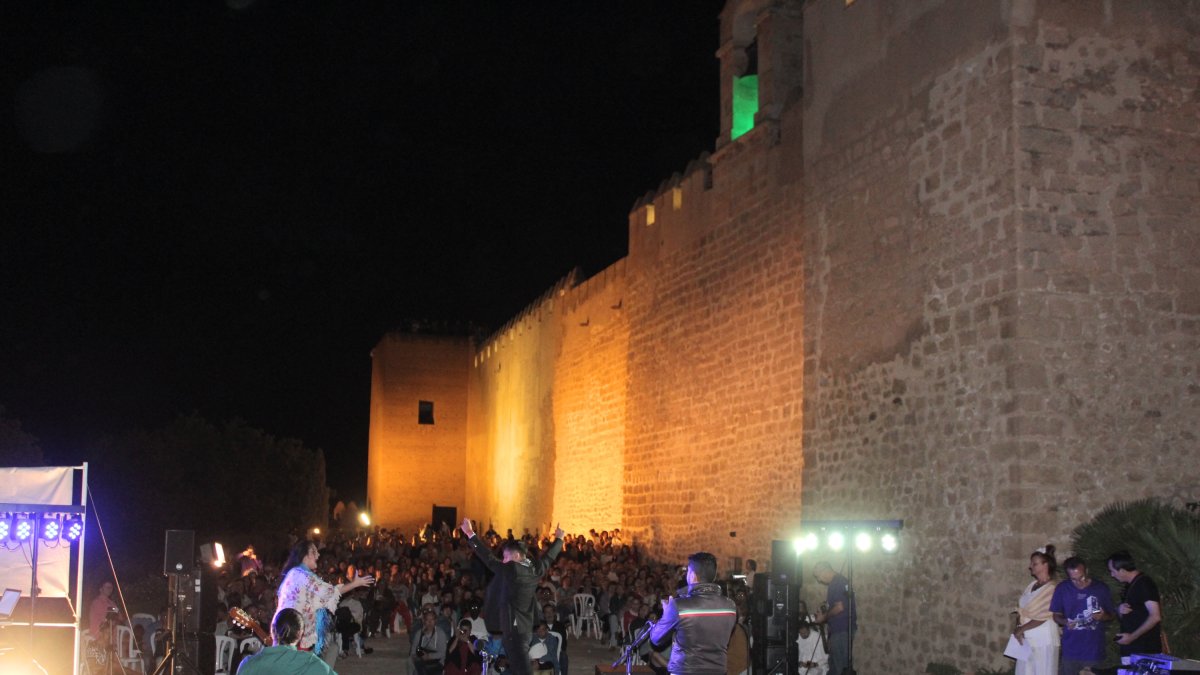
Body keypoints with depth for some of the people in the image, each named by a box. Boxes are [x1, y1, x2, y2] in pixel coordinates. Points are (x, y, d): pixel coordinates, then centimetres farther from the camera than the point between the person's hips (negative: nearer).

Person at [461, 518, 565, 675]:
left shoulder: (512, 569, -13)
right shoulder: (535, 569, 7)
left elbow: (489, 558, -14)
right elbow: (549, 557, 23)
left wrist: (470, 534, -12)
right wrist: (559, 539, 40)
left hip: (514, 629, -9)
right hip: (526, 628, 9)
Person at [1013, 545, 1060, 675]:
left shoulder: (1053, 588, -13)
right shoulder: (1032, 585, 11)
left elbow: (1042, 618, -17)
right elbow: (1021, 609, 9)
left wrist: (1021, 629, -11)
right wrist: (1018, 628, -8)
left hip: (1043, 641, -7)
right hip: (1026, 639, 7)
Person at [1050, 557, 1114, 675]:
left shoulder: (1101, 589, 0)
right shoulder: (1062, 589, 1)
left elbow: (1112, 615, 10)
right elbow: (1056, 615, 8)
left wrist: (1103, 616, -13)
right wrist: (1066, 622, -14)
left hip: (1094, 651, 0)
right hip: (1070, 651, 0)